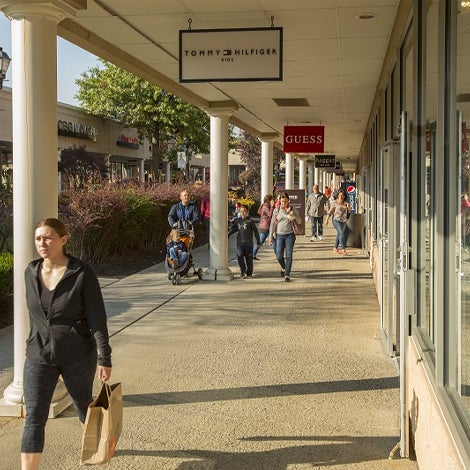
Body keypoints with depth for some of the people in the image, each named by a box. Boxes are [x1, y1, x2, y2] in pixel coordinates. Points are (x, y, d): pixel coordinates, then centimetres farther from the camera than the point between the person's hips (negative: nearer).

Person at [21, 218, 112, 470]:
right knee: (34, 417, -4)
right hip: (39, 356, 3)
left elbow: (97, 317, -13)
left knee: (84, 407, 18)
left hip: (78, 356, -3)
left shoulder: (82, 273, -14)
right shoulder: (31, 272, 0)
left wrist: (105, 358, -14)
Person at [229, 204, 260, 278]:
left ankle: (249, 273, 17)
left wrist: (258, 241, 0)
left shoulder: (250, 221, -6)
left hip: (248, 243, -3)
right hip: (240, 243, 3)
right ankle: (243, 271, 5)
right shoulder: (237, 220, 6)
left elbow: (255, 231, -1)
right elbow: (234, 229, 24)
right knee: (239, 256, -11)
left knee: (249, 259, 4)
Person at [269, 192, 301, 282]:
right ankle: (283, 268, 30)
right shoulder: (277, 210, 2)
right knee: (279, 256, -1)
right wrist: (271, 236, 4)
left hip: (290, 235, -1)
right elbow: (273, 223, 6)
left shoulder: (293, 209, 1)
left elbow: (300, 221, 4)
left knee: (289, 256, -5)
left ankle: (287, 275, 2)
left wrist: (294, 216, -17)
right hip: (279, 235, 1)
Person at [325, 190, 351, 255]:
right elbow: (330, 212, 2)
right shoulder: (335, 203, 0)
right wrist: (327, 219, -2)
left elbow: (349, 211, 15)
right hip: (336, 220, -5)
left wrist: (348, 206, -4)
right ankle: (343, 249, -23)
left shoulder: (345, 204, 12)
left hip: (344, 221, 5)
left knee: (339, 234, 9)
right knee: (341, 233, -19)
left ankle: (335, 248, 22)